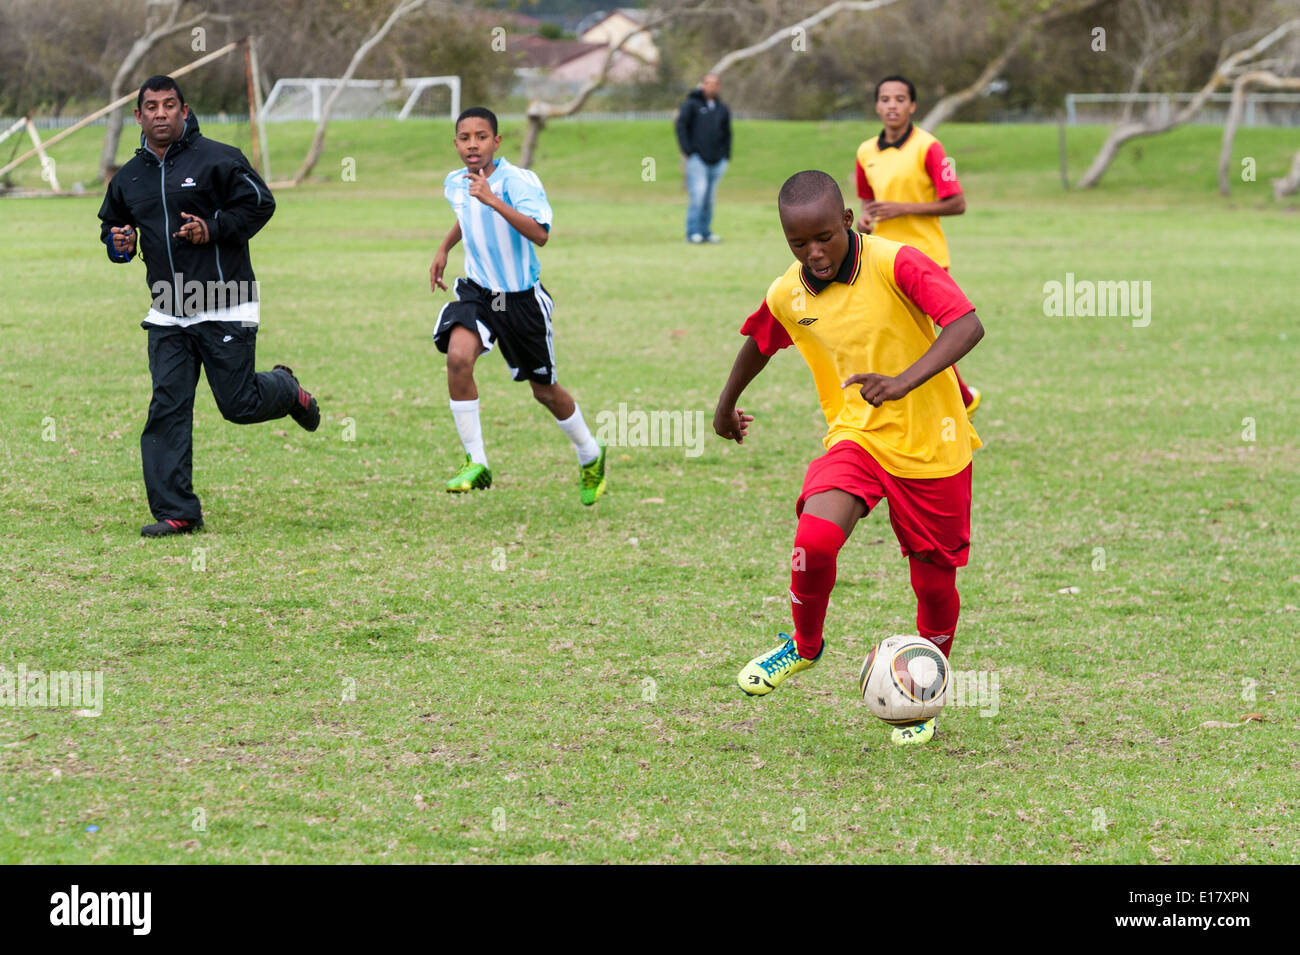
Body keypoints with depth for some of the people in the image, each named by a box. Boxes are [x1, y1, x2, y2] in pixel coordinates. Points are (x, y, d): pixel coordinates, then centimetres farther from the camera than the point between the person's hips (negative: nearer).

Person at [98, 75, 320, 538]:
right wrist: (119, 244, 1)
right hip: (167, 317, 5)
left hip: (225, 309, -4)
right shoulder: (128, 177, 10)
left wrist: (212, 229, -16)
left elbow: (260, 202, -5)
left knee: (239, 404, 0)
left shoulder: (216, 159, -7)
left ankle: (286, 390, 35)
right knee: (167, 409, -5)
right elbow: (112, 225, 24)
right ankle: (176, 512, -3)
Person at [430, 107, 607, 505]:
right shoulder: (455, 184, -2)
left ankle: (591, 457, 38)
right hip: (477, 292, 4)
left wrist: (492, 200, -43)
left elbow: (540, 234, -38)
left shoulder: (519, 182, -21)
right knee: (458, 356, -26)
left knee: (545, 391, 10)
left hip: (521, 297, -4)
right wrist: (444, 248, 16)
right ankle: (476, 464, -16)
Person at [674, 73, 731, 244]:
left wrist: (726, 156, 10)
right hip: (697, 159, -5)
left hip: (716, 161, 5)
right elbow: (681, 126, -4)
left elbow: (727, 133, 20)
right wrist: (687, 151, -11)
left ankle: (705, 232, 12)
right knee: (698, 194, -14)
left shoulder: (722, 109, 14)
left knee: (710, 198, 6)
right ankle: (693, 233, -12)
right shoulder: (691, 105, 0)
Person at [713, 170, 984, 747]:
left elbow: (967, 325, -30)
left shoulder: (895, 265, -20)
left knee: (934, 581, 5)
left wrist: (904, 382, -44)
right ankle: (805, 645, 4)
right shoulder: (787, 297, -5)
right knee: (815, 537, -25)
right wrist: (726, 405, 33)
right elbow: (759, 343, 18)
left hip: (932, 444, -2)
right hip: (856, 435, 2)